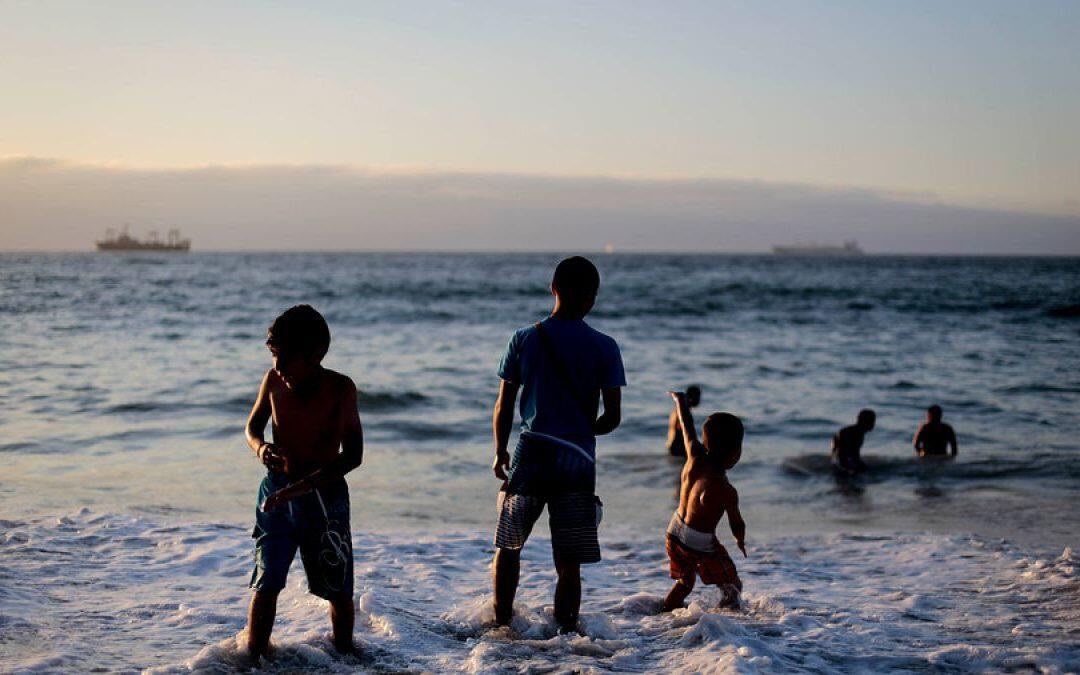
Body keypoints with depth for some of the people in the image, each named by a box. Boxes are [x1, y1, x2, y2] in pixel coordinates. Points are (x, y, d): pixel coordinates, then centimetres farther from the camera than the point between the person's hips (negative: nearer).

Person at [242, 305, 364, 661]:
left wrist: (298, 487, -27)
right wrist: (260, 448, -14)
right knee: (265, 583, 0)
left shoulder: (340, 388, -16)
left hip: (325, 497, -2)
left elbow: (353, 455, -19)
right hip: (277, 491, 2)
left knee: (339, 589, 9)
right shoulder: (273, 381, -6)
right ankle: (254, 656, 10)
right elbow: (253, 425, 11)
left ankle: (345, 652, 28)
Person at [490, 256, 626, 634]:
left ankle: (502, 623, 26)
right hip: (577, 460, -1)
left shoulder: (524, 339, 0)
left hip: (530, 455, 1)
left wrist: (500, 453, 16)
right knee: (569, 563, 4)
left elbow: (503, 406, 2)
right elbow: (613, 417, -2)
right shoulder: (604, 348, -3)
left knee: (508, 545, 20)